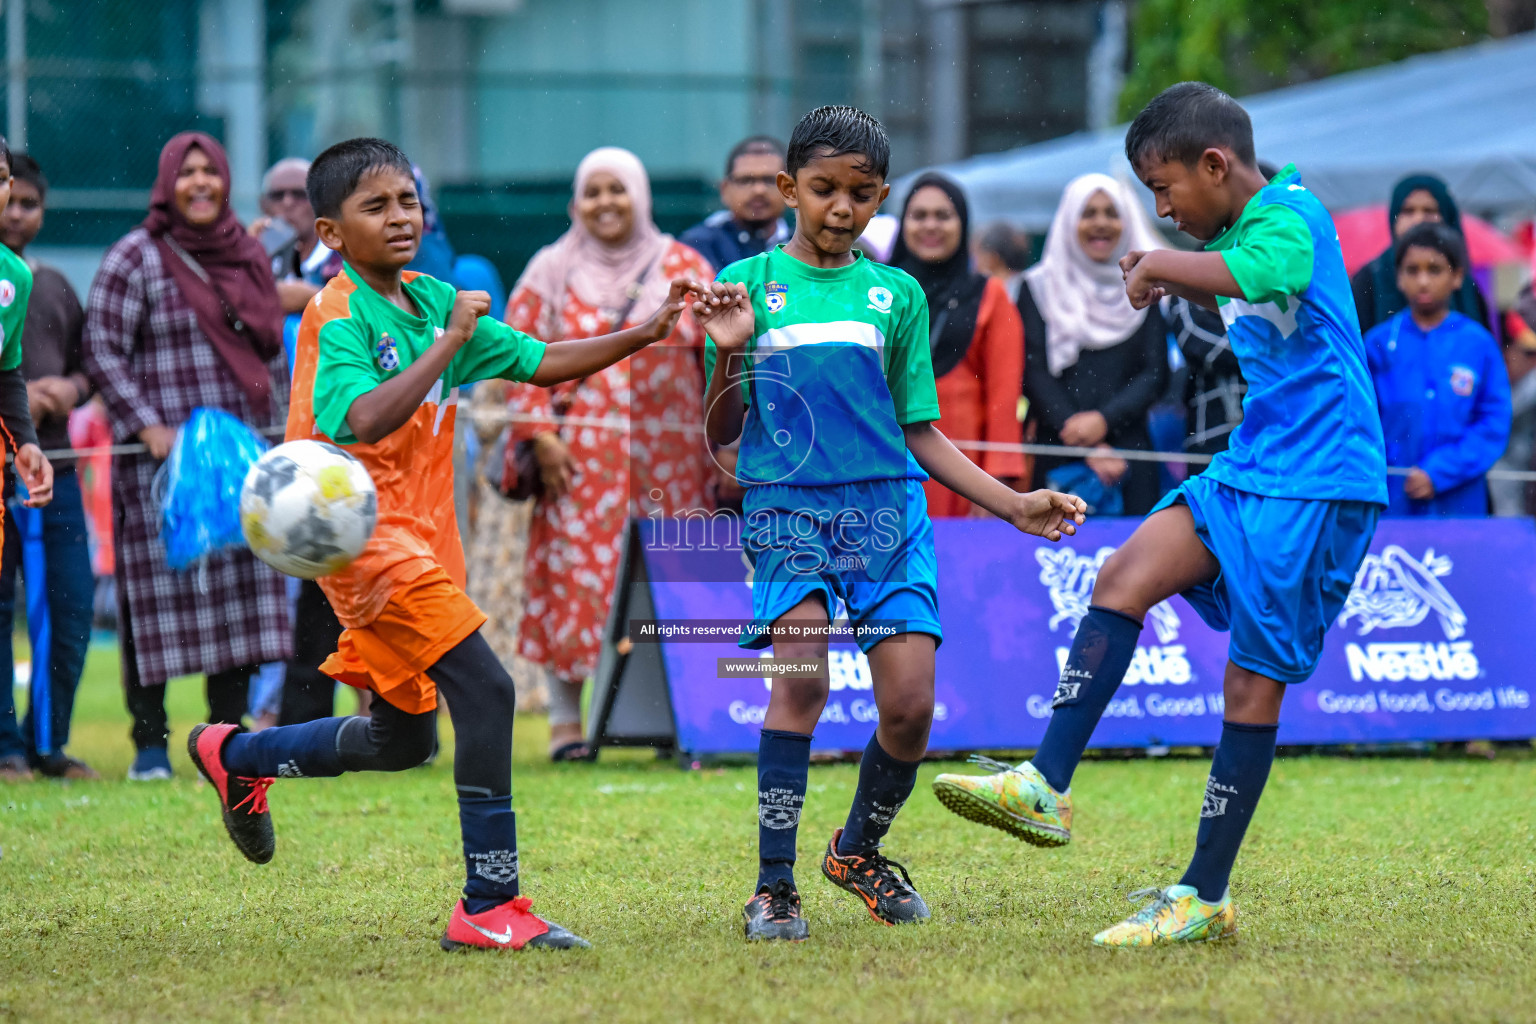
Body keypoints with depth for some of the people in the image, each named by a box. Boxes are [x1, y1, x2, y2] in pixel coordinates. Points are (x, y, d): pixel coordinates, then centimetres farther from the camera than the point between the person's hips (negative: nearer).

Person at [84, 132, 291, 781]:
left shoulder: (250, 257, 14)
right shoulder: (135, 259, -3)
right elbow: (101, 352, -7)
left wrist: (283, 427, 14)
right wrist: (150, 428, -15)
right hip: (165, 456, -5)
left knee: (245, 590, 3)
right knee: (158, 593, -5)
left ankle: (227, 734, 10)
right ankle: (150, 743, 1)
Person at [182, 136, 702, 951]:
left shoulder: (431, 300, 10)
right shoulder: (339, 316, -13)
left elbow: (539, 363, 12)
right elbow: (366, 419, -30)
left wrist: (642, 335, 1)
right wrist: (448, 343, -26)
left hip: (420, 542, 9)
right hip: (367, 538, -9)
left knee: (401, 740, 19)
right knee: (484, 692, -20)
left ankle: (236, 755, 40)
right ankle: (490, 906, -16)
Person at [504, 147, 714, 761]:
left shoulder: (684, 267, 9)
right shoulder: (551, 272, 8)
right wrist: (539, 435, -6)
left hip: (669, 458, 1)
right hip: (580, 461, -1)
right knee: (574, 577, -6)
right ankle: (566, 718, 0)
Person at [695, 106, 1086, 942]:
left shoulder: (895, 294, 13)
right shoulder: (747, 284, 7)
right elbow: (721, 434, 7)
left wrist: (1012, 505, 10)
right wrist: (728, 354, -11)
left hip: (887, 502, 2)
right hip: (785, 502, -2)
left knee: (910, 702, -9)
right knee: (802, 667, -25)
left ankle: (858, 850, 20)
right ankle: (773, 884, -17)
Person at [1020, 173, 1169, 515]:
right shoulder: (1039, 288, 10)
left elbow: (1156, 374, 6)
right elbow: (1035, 375, 2)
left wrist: (1105, 419, -12)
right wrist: (1088, 448, -9)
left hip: (1129, 451, 1)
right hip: (1059, 456, -1)